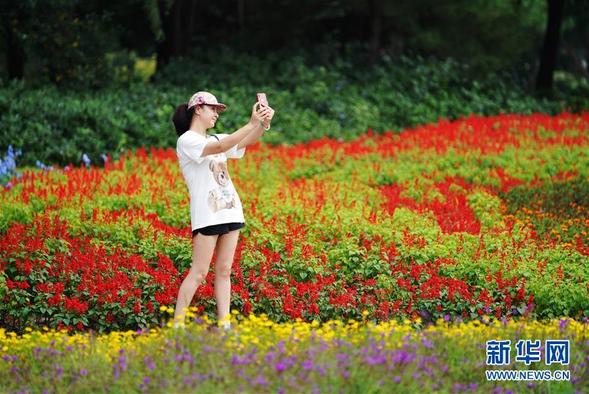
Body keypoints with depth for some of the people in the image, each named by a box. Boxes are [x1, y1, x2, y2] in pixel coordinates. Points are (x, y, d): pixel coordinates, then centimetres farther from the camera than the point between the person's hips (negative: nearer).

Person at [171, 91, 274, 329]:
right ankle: (178, 324, -5)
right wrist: (252, 123, -26)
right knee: (199, 272, -9)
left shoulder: (215, 139, 18)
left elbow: (246, 142, 4)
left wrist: (263, 124, -16)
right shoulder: (187, 141, -6)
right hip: (206, 215, -8)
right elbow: (221, 147, -22)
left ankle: (224, 324, 6)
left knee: (224, 271, 6)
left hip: (230, 211, 8)